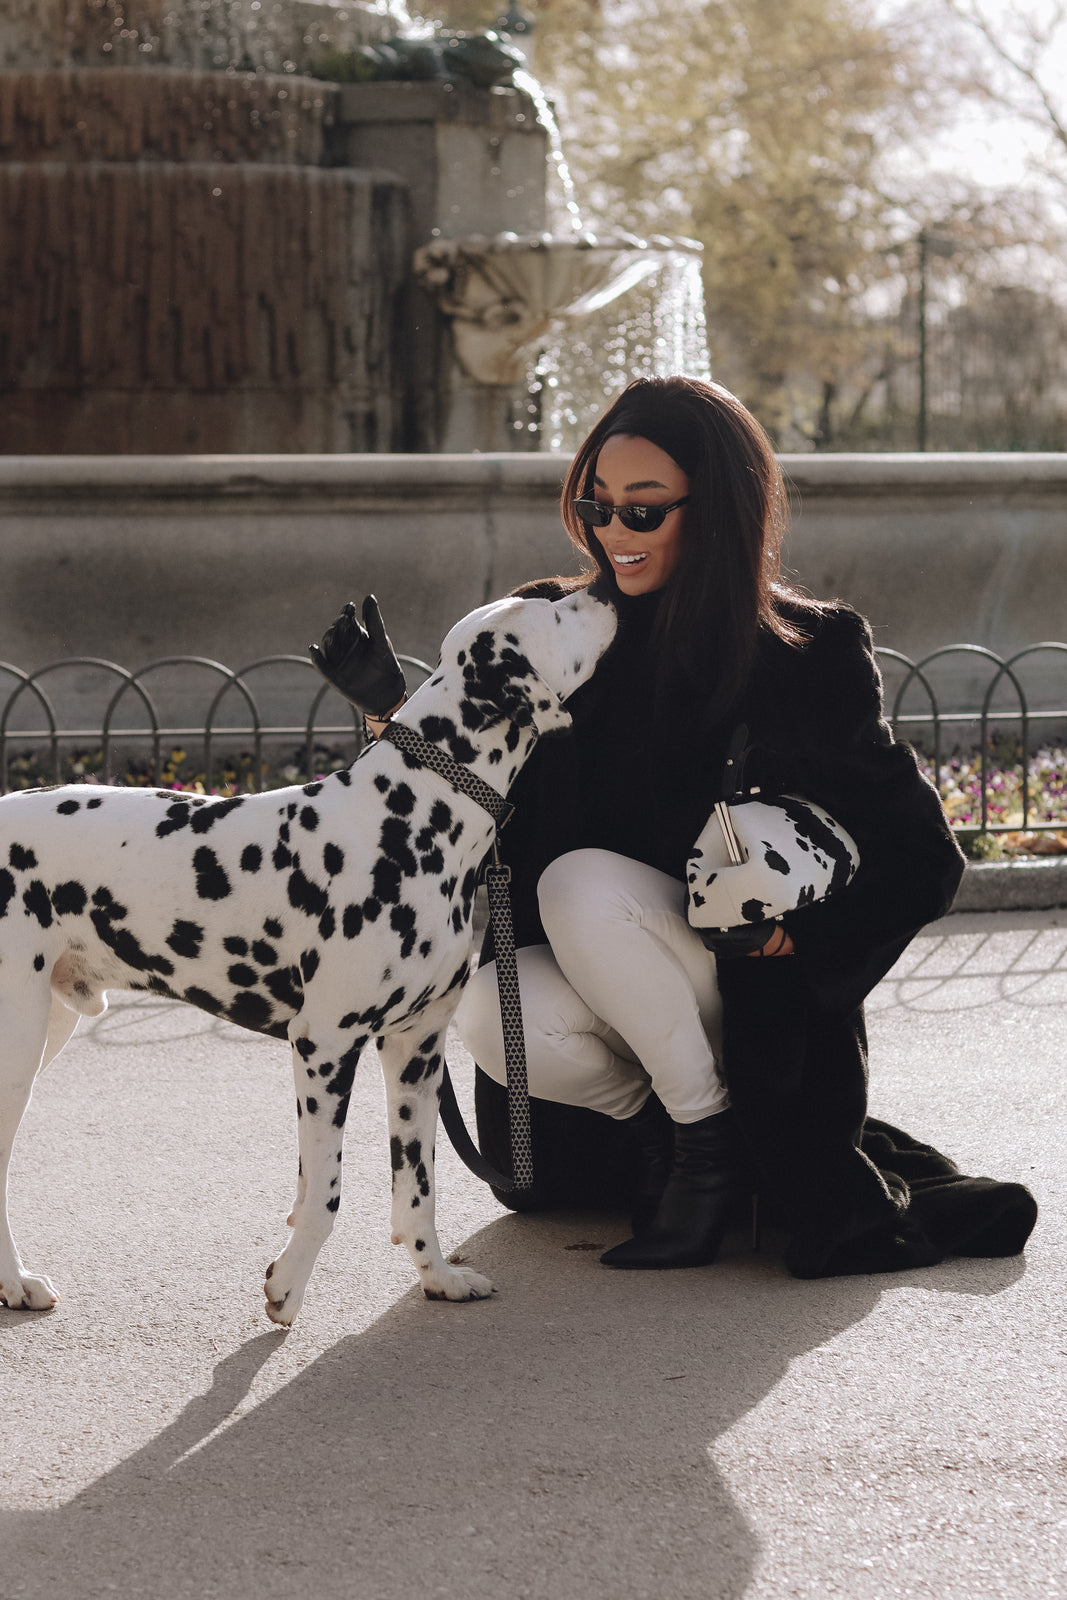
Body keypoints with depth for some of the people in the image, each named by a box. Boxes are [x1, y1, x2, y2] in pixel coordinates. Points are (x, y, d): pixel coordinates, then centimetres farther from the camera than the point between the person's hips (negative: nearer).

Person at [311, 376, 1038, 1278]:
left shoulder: (809, 655, -8)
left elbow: (921, 859, -6)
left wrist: (793, 924, -21)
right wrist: (393, 709, -10)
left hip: (753, 997, -3)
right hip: (603, 990, 3)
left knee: (584, 883, -30)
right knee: (490, 1014, -29)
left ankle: (713, 1141, -14)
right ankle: (667, 1133, -2)